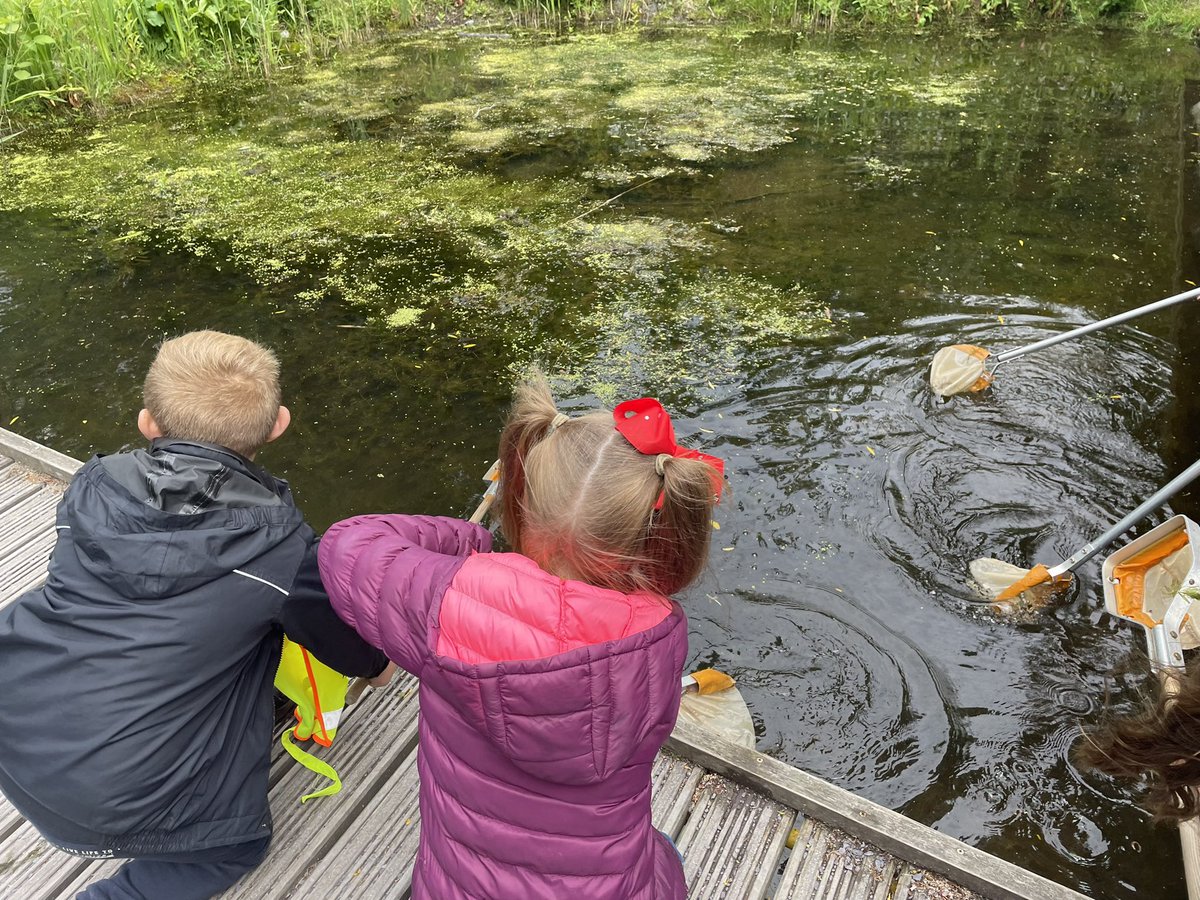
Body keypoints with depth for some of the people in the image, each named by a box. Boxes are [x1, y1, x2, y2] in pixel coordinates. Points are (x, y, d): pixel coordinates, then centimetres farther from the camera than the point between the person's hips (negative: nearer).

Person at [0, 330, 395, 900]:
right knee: (238, 843, 22)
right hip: (113, 799, -5)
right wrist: (380, 661, 26)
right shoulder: (281, 548, -15)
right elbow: (371, 664, 0)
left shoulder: (93, 486, -2)